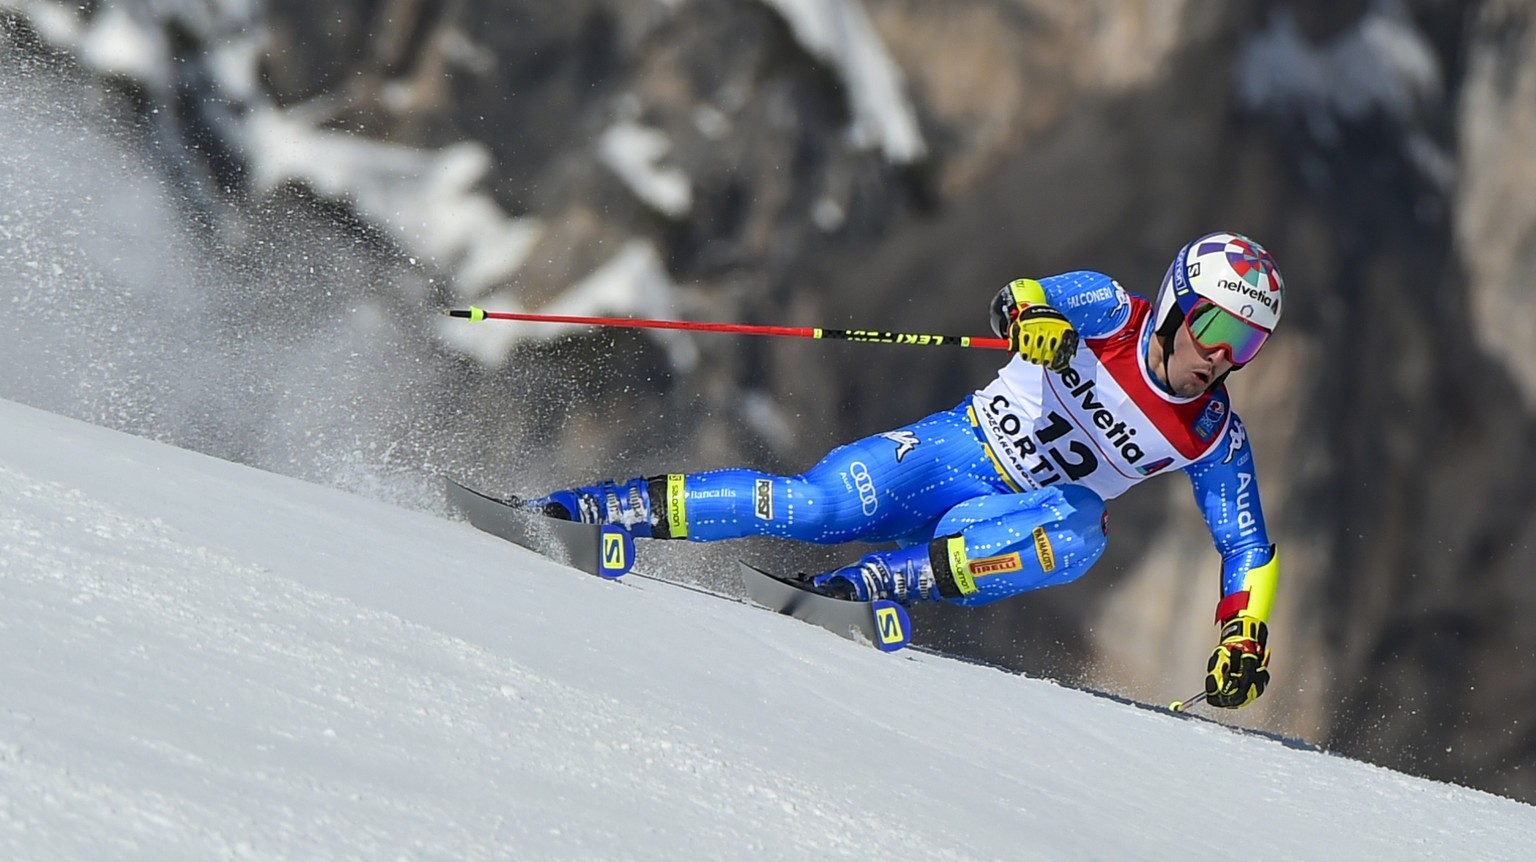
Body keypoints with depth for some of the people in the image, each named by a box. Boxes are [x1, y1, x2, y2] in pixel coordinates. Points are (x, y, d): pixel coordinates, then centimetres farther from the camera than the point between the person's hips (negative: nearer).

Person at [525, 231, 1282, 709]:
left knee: (1078, 533, -33)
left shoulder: (1214, 438, -4)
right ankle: (589, 509, -17)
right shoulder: (1111, 312, -10)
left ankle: (873, 585, -37)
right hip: (952, 451, -2)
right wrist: (1032, 320, -51)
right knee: (815, 506, -24)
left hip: (1010, 519, 2)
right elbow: (1023, 298, -27)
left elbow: (1249, 547, 3)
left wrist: (1243, 636, -12)